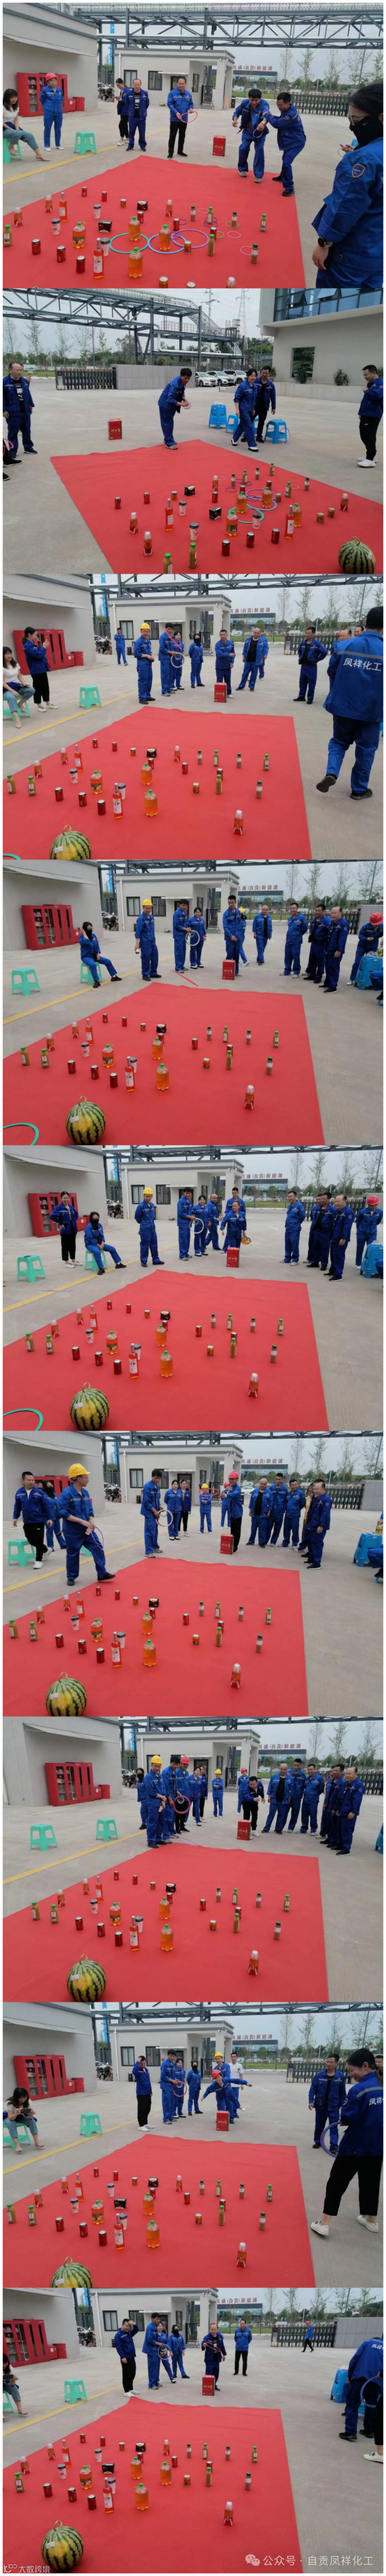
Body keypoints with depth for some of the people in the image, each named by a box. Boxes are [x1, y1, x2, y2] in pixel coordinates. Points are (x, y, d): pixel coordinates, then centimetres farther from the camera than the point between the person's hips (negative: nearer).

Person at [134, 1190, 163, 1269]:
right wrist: (144, 1224, 5)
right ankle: (144, 1262, 10)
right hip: (145, 1230, -6)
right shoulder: (141, 1206, -14)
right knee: (145, 1246, 1)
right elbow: (137, 1218, -6)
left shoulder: (152, 1205, 6)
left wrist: (151, 1223, 15)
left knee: (154, 1245, 12)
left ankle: (156, 1260, 21)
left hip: (153, 1229, 6)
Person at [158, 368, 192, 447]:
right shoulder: (175, 384, -33)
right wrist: (182, 404, -35)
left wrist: (184, 399, -8)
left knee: (168, 422, 21)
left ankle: (167, 439, 35)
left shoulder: (183, 381, -7)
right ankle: (169, 443, 1)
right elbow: (170, 400, -35)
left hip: (171, 404, 8)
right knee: (168, 423, -4)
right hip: (166, 404, -8)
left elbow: (181, 392, 10)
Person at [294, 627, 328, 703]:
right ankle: (301, 697, 24)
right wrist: (300, 658, 12)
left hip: (312, 666, -6)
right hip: (303, 665, 6)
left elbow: (325, 652, -19)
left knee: (311, 683, 0)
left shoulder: (317, 644, -15)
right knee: (302, 682, 14)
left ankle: (310, 699, 7)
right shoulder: (303, 643, 5)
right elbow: (300, 651, 26)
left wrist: (316, 660, -14)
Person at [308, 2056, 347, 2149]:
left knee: (334, 2126, -4)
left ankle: (334, 2146, -3)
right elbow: (313, 2089, -2)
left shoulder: (341, 2076, -6)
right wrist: (311, 2101, -11)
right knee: (319, 2125, 15)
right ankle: (318, 2142, 34)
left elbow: (343, 2092, 2)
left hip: (334, 2106, -1)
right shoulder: (320, 2075, -7)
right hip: (320, 2105, 1)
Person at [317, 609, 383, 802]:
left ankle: (331, 773, -2)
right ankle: (359, 789, 22)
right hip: (371, 710, -2)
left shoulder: (343, 646, -7)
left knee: (339, 742, 20)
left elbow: (332, 673, 6)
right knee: (366, 749, 15)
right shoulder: (382, 650, -13)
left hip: (343, 706, 2)